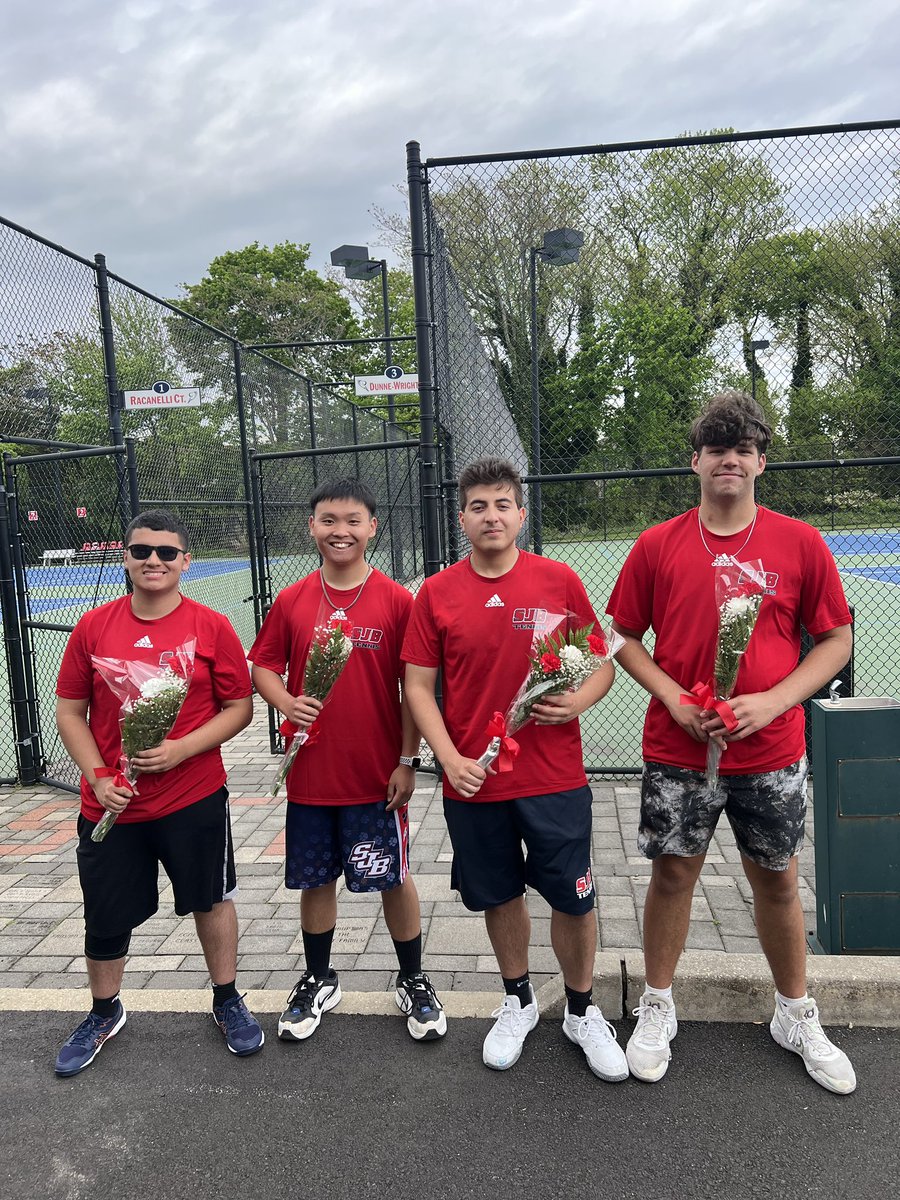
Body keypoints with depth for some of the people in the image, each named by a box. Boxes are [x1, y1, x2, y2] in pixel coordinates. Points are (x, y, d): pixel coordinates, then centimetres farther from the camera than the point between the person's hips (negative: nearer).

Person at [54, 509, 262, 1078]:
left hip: (194, 799, -2)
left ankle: (228, 1001, 37)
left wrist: (182, 749, -18)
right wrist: (98, 776, -8)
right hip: (111, 804, 2)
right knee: (106, 918, 15)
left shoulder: (211, 627, -8)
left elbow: (239, 707, -5)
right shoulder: (94, 627, -2)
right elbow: (70, 710, 4)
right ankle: (105, 1014, 41)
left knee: (211, 899, 14)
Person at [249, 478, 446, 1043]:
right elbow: (264, 666, 7)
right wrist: (287, 703, -14)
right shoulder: (291, 601, 0)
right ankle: (319, 980, 38)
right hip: (310, 772, 3)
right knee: (315, 879, 16)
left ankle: (414, 982, 31)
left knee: (394, 878, 9)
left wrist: (408, 761, -6)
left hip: (377, 774, -2)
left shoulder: (397, 601, -8)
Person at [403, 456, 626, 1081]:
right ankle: (518, 1001, 42)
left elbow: (602, 661, 4)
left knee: (574, 900, 8)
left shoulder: (560, 580, -3)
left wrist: (581, 699, -16)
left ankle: (582, 1010, 34)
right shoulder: (436, 593, -2)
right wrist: (450, 759, -11)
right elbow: (419, 686, 0)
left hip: (555, 777, -1)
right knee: (500, 895, 17)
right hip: (473, 779, 1)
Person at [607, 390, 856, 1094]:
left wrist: (772, 701, -13)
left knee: (777, 880, 15)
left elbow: (836, 640, 1)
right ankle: (657, 1010, 32)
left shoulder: (800, 543, -3)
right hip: (677, 751, 0)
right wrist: (675, 698, -11)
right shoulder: (658, 546, -2)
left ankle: (796, 1017, 38)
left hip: (772, 752, 1)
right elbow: (624, 636, 4)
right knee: (673, 875, 11)